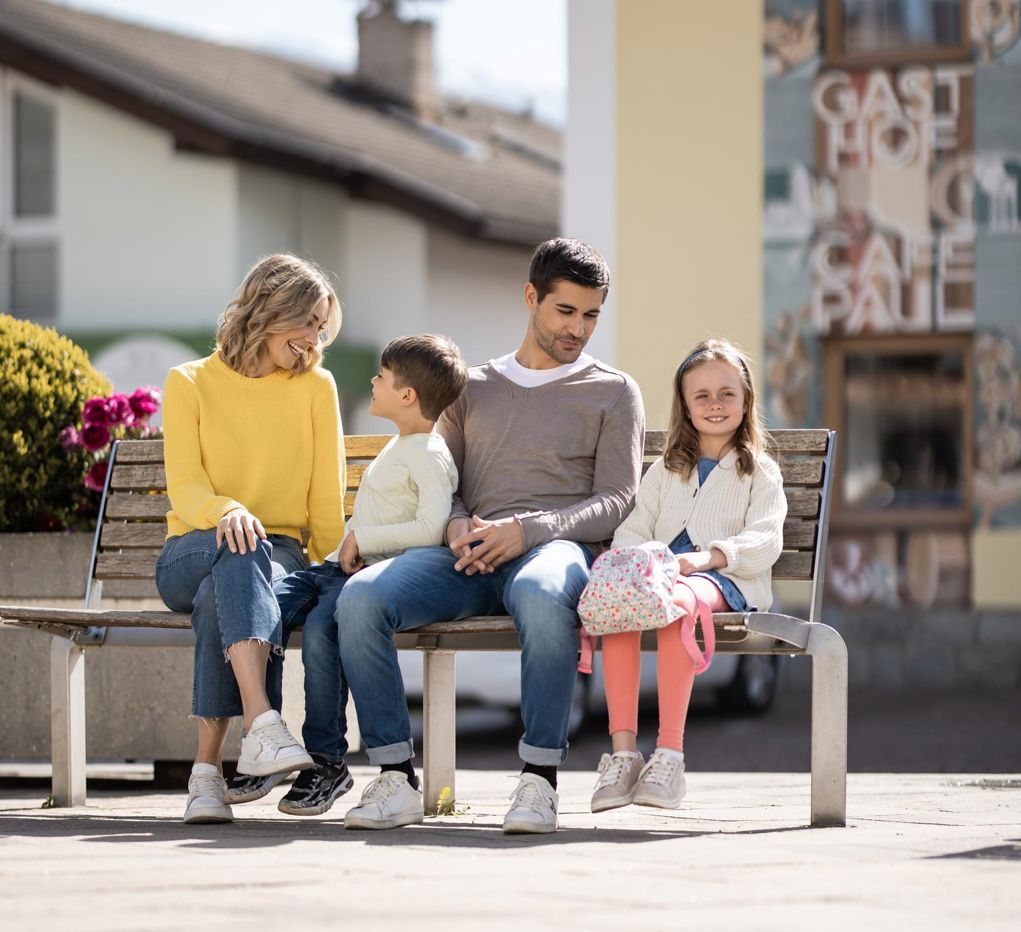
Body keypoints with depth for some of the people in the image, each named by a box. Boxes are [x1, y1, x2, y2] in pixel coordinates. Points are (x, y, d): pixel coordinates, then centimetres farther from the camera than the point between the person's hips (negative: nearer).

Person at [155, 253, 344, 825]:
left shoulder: (316, 387, 10)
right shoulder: (190, 383, 7)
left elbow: (326, 498, 8)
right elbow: (184, 488, -5)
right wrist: (227, 511, -27)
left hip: (279, 557, 1)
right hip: (192, 555, -1)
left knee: (221, 596, -37)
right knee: (240, 550, -38)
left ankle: (209, 767, -44)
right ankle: (264, 726, -56)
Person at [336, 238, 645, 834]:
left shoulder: (613, 392, 16)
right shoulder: (473, 388, 27)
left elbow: (617, 501, 4)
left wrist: (527, 530, -12)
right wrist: (456, 523, -3)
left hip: (554, 546, -3)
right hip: (468, 556, 4)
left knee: (540, 594, -43)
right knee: (360, 597, -27)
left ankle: (540, 779, -37)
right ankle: (397, 779, -24)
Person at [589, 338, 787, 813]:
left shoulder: (760, 471, 16)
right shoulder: (665, 471, 29)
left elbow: (765, 542, 0)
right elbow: (631, 530, 17)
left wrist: (707, 556, -19)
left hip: (726, 581, -4)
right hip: (656, 574, 4)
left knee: (676, 599, -41)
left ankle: (669, 753, -44)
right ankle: (623, 751, -38)